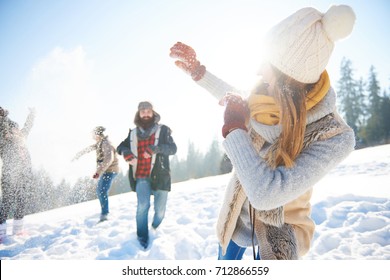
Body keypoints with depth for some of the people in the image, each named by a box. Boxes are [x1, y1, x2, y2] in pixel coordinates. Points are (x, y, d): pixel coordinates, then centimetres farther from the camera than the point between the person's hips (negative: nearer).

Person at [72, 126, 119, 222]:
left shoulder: (106, 143, -20)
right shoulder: (100, 143, 9)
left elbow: (109, 159, -32)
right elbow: (89, 148, 25)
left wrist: (99, 172, -38)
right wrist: (78, 155, 34)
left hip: (109, 170, -10)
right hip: (105, 171, 10)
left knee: (103, 192, -18)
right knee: (99, 191, 18)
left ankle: (104, 215, -17)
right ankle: (105, 211, 31)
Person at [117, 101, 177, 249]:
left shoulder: (163, 130, 1)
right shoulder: (133, 133, 10)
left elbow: (173, 148, -9)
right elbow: (121, 146, 17)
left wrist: (155, 148, -27)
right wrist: (126, 152, -8)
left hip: (160, 176, -1)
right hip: (141, 177, 1)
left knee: (160, 209, 5)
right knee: (143, 206, -13)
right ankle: (142, 237, 7)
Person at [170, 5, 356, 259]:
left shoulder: (335, 137, -33)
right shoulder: (271, 100, -17)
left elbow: (266, 194, -42)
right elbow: (234, 98, 8)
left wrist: (234, 128, -32)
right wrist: (197, 70, 7)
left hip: (279, 226, -5)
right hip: (238, 211, 5)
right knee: (226, 265, 25)